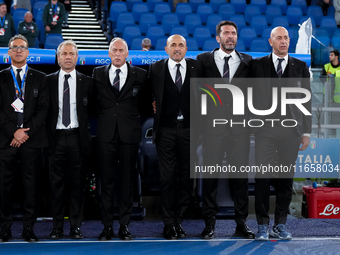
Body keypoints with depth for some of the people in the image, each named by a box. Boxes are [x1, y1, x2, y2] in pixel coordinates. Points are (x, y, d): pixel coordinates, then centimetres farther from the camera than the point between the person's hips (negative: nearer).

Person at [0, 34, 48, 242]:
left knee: (31, 184, 1)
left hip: (31, 139, 0)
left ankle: (29, 227, 8)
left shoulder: (39, 78, 11)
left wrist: (26, 131, -8)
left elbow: (43, 108, 3)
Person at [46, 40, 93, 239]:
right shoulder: (49, 81, 7)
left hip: (78, 137, 0)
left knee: (78, 183, 3)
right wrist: (47, 135, -3)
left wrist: (86, 131, -2)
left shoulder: (86, 82, 6)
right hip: (57, 137, 0)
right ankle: (58, 226, 10)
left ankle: (76, 226, 10)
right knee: (57, 183, 3)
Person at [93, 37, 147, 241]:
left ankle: (125, 225, 11)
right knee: (107, 180, 2)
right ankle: (107, 225, 8)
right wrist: (102, 117, 9)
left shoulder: (139, 75, 4)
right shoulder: (98, 73, 8)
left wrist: (136, 120, 4)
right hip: (106, 133, 1)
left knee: (127, 180, 4)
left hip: (129, 133, -1)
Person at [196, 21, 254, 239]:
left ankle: (242, 223, 11)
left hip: (239, 125, 1)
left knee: (240, 173, 3)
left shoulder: (247, 62, 10)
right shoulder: (204, 60, 7)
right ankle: (210, 222, 9)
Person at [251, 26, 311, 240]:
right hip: (265, 129, -1)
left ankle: (281, 224, 14)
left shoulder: (301, 67, 9)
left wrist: (306, 132, 5)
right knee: (262, 178, -3)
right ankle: (263, 225, 6)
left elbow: (306, 101, 9)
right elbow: (251, 94, 7)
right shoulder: (258, 65, 6)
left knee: (286, 179, 4)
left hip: (291, 130, 1)